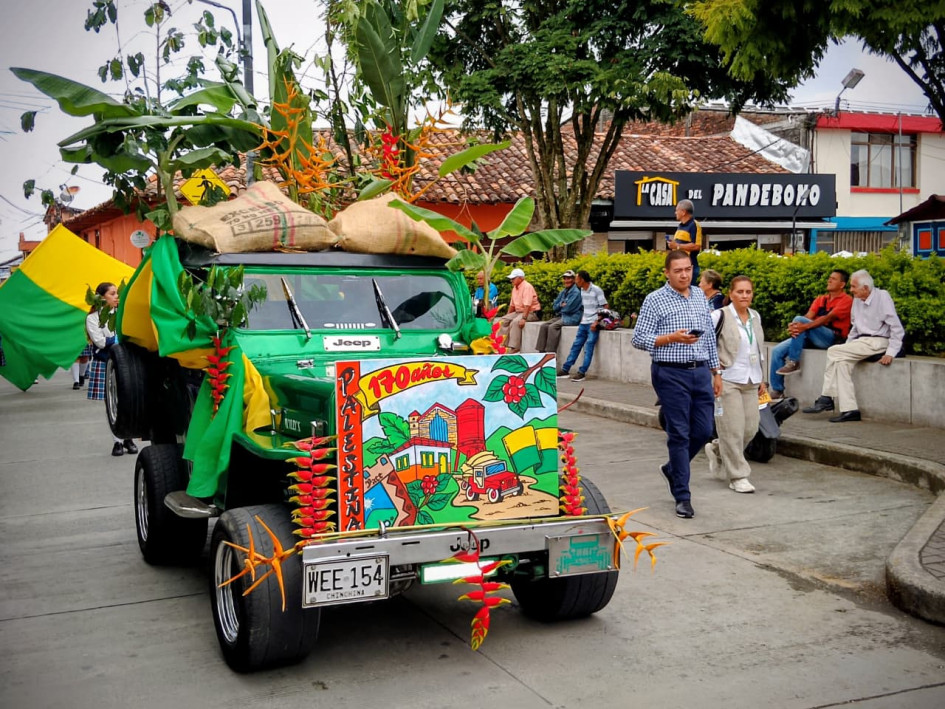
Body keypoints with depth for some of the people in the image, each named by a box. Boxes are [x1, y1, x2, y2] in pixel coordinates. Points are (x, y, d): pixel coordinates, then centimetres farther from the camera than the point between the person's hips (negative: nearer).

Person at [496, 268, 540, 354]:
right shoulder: (515, 288, 13)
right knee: (503, 320, -7)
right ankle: (503, 344, -10)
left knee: (515, 322, -33)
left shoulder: (527, 287, -16)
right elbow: (512, 305, 21)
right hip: (518, 311, 9)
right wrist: (507, 316, 16)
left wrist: (523, 318, -34)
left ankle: (513, 348, -32)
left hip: (531, 312, -9)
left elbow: (527, 305, -26)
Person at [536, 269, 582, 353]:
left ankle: (551, 353, -26)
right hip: (561, 316, 8)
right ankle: (541, 351, -13)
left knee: (552, 327, -28)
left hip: (572, 317, -8)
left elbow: (568, 308, -17)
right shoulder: (563, 292, 15)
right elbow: (554, 307, 15)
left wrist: (560, 306, 3)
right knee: (543, 326, -9)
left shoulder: (576, 292, -10)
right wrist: (561, 305, -6)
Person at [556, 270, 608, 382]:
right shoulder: (582, 290, 8)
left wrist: (597, 322, -16)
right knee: (576, 346, 8)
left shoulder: (596, 290, -13)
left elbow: (605, 308, -12)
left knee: (588, 348, -7)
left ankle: (582, 373, -6)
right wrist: (582, 319, 8)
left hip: (593, 324, -7)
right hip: (583, 323, 7)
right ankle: (565, 369, 12)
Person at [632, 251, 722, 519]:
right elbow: (639, 339, -7)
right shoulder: (655, 300, -5)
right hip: (672, 374, -5)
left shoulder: (700, 296, 13)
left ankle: (672, 468, 34)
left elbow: (710, 335, 18)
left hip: (701, 372, 6)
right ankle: (682, 497, 7)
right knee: (679, 434, -2)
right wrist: (672, 338, -18)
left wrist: (715, 370, 15)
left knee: (703, 431, 7)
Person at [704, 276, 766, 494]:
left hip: (750, 381, 7)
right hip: (728, 380, -6)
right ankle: (737, 476, 7)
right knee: (733, 429, -4)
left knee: (751, 428, 6)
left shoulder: (756, 317, 12)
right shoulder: (720, 316, -8)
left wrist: (762, 379, 20)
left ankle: (716, 450, 30)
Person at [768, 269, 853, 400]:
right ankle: (777, 391, -6)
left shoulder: (846, 300, -1)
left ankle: (793, 363, -21)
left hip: (832, 338, -7)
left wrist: (804, 326, -32)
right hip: (812, 338, 7)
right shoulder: (820, 299, 19)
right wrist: (794, 327, -22)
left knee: (799, 319, -29)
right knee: (777, 350, -12)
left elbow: (828, 318, -17)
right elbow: (808, 317, 2)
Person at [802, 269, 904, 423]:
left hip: (877, 342, -7)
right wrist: (846, 347, 9)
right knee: (842, 362, -18)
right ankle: (850, 410, -18)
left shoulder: (882, 297, -11)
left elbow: (897, 328, -12)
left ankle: (826, 398, -9)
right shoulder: (857, 300, 10)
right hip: (862, 341, 7)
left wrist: (890, 353, -18)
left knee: (833, 352, -18)